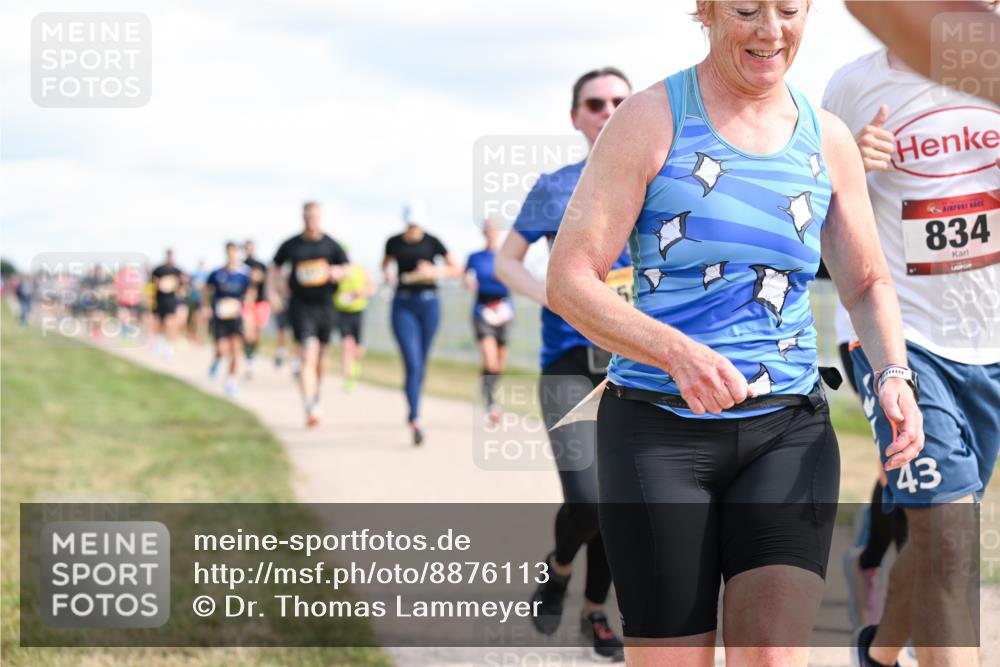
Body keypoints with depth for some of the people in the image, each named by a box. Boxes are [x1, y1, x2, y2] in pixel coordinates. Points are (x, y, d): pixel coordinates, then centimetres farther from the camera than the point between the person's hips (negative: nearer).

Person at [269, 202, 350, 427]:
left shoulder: (331, 245, 3)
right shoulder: (291, 245, 2)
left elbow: (346, 267, 11)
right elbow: (275, 267, 16)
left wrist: (338, 272, -12)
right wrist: (273, 292, 3)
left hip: (325, 305, 3)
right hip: (300, 306, -2)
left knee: (319, 359, 15)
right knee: (308, 357, -16)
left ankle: (315, 397, 40)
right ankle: (310, 408, -22)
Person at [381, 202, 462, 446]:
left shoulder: (432, 242, -3)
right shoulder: (394, 242, 1)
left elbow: (457, 270, 1)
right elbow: (385, 263, 20)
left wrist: (436, 272, -17)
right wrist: (387, 274, -2)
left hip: (429, 304, 1)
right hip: (403, 305, -1)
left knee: (421, 363, 12)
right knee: (412, 364, -14)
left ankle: (413, 413, 34)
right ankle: (415, 421, -18)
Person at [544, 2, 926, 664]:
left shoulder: (828, 139, 9)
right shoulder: (651, 119, -3)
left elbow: (867, 283, 20)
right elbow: (568, 281, -9)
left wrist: (894, 374, -1)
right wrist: (679, 353, -25)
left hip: (788, 434, 3)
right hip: (659, 429, -2)